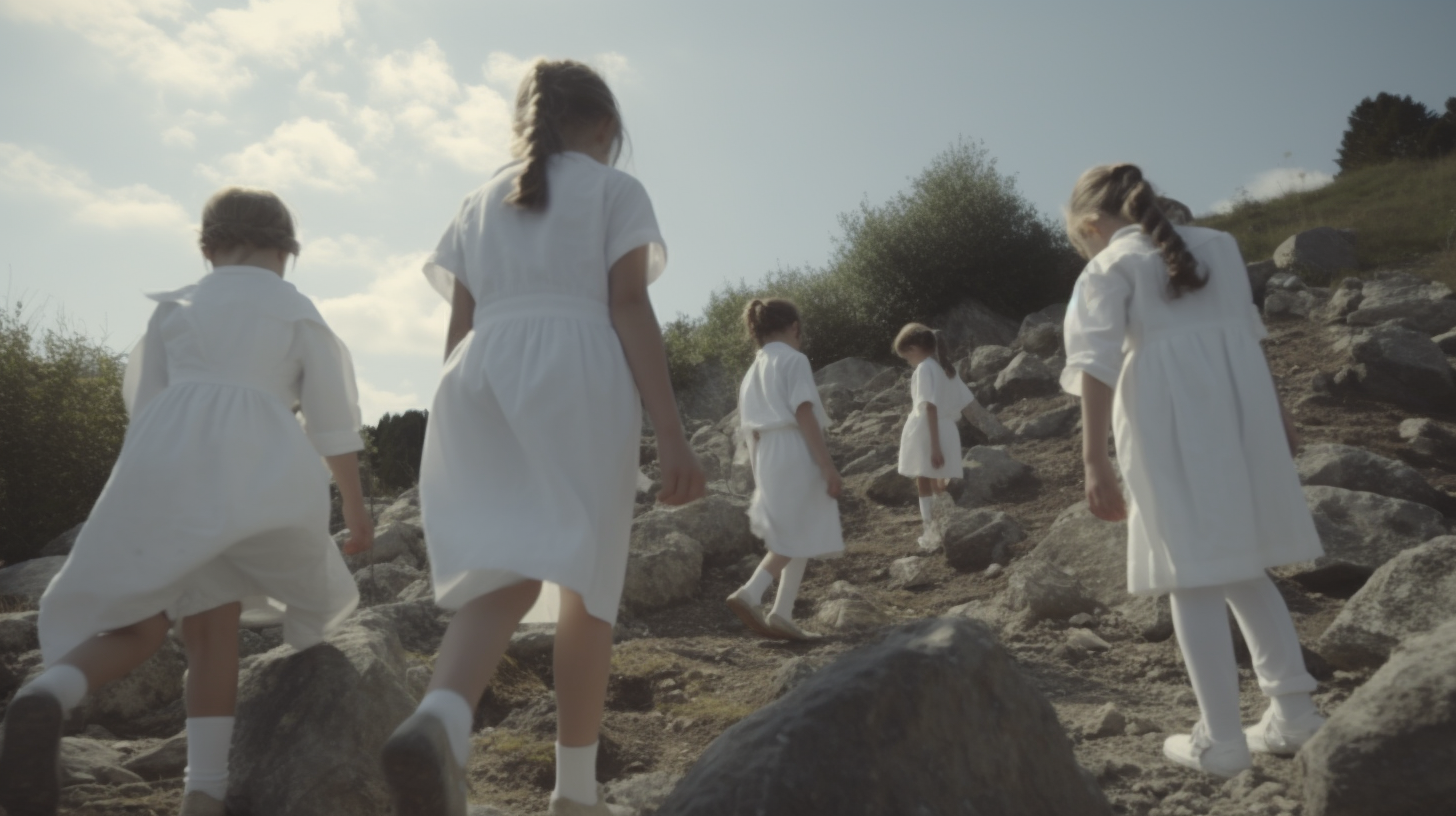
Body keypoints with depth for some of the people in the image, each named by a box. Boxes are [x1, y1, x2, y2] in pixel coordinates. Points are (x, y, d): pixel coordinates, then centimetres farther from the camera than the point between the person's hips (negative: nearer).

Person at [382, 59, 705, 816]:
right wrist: (671, 432, -10)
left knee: (501, 580, -1)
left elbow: (459, 329, 16)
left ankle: (439, 719, -31)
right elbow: (629, 308, -4)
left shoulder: (481, 202, 23)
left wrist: (456, 432, 20)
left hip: (484, 378, 4)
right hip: (577, 377, -4)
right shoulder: (616, 189, 10)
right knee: (588, 586, 6)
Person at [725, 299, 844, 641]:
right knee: (797, 540, -2)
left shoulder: (753, 372, 18)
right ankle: (749, 594, -15)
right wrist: (827, 464, -17)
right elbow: (804, 413, -15)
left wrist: (761, 479, 21)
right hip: (797, 456, -8)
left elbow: (750, 432, 17)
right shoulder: (793, 359, -4)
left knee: (796, 540, 13)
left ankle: (782, 616, 9)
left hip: (768, 460, 8)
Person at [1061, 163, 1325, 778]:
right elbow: (1246, 333, 25)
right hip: (1242, 414, 6)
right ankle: (1293, 711, 19)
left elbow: (1098, 365, -11)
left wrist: (1096, 461, -16)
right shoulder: (1219, 245, 19)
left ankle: (1221, 740, 3)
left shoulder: (1107, 269, 1)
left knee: (1193, 578, 0)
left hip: (1175, 429, -6)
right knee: (1242, 566, 18)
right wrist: (1276, 412, 33)